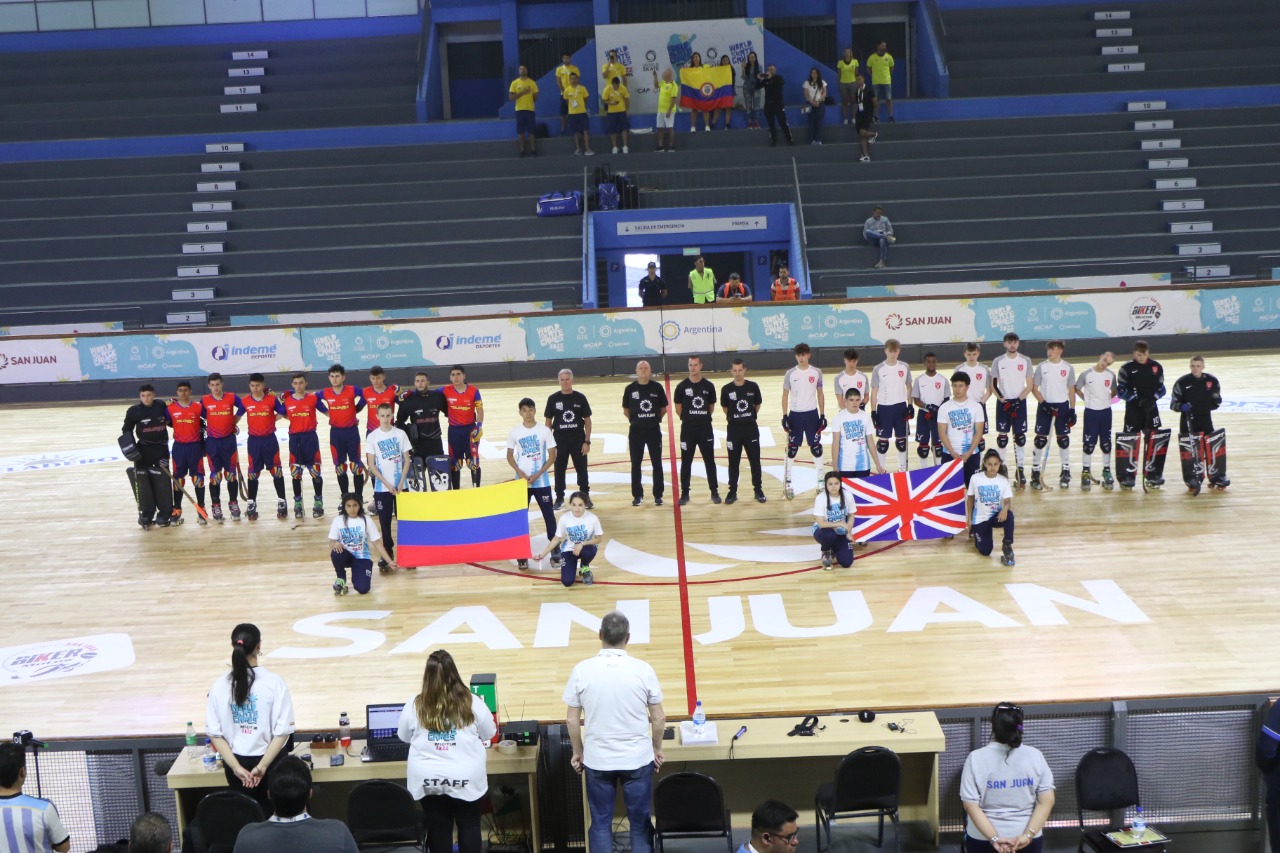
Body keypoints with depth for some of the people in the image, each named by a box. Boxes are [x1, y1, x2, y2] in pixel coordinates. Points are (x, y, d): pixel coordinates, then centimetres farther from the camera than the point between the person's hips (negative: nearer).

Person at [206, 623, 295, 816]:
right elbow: (283, 731, -14)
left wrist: (236, 767, -5)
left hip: (236, 763, 2)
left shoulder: (219, 685, -6)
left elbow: (214, 733, -4)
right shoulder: (274, 682, -13)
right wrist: (262, 766, -12)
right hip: (271, 762, -2)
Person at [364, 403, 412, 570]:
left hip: (400, 486, 0)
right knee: (385, 522, 4)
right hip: (382, 487, 0)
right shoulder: (372, 437, -2)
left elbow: (407, 460, 1)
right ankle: (387, 553, 14)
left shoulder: (400, 434, 0)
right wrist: (387, 484, -10)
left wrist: (401, 483, -9)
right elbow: (371, 465, -3)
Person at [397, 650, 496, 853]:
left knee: (438, 829, 12)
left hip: (428, 780, 1)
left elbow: (404, 737, 10)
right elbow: (490, 734, 6)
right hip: (467, 778, -1)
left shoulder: (414, 705, -6)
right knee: (469, 827, 12)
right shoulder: (472, 703, -9)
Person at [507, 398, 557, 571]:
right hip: (521, 481, 1)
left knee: (549, 515, 4)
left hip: (542, 482, -1)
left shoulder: (545, 431, -5)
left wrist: (537, 474, -13)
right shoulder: (514, 432, -1)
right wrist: (520, 472, -12)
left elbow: (552, 456, -3)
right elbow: (510, 456, 5)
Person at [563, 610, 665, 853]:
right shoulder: (643, 670, -11)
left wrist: (578, 752, 12)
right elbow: (658, 718, -3)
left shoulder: (582, 671, -10)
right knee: (640, 823, 13)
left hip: (597, 760, 0)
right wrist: (657, 749, 13)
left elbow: (572, 719, -3)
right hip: (637, 759, 0)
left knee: (600, 823, 13)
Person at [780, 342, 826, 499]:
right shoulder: (790, 374, -2)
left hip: (812, 414, 1)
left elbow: (820, 394, 6)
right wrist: (784, 416, -7)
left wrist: (823, 415, 2)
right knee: (792, 449, 3)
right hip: (795, 415, -1)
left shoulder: (816, 372, 1)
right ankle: (787, 483, 8)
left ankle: (821, 480, 16)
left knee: (816, 447, 6)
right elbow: (785, 395, 0)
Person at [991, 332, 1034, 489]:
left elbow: (1029, 385, 0)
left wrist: (1019, 399, -12)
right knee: (1002, 436, 4)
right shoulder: (998, 361, 0)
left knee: (1020, 436, 0)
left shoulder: (1025, 361, 0)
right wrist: (1001, 399, -11)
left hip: (1019, 402, 0)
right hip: (1003, 402, 0)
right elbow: (993, 384, 3)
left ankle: (1020, 470, 6)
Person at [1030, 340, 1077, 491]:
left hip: (1062, 406, 1)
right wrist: (1043, 403, -13)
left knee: (1063, 438, 7)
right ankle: (1035, 472, 6)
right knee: (1040, 439, -1)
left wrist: (1072, 410, 1)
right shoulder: (1041, 367, -1)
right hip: (1045, 405, 0)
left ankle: (1066, 472, 18)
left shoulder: (1068, 368, 0)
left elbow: (1071, 390, 5)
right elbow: (1034, 388, 0)